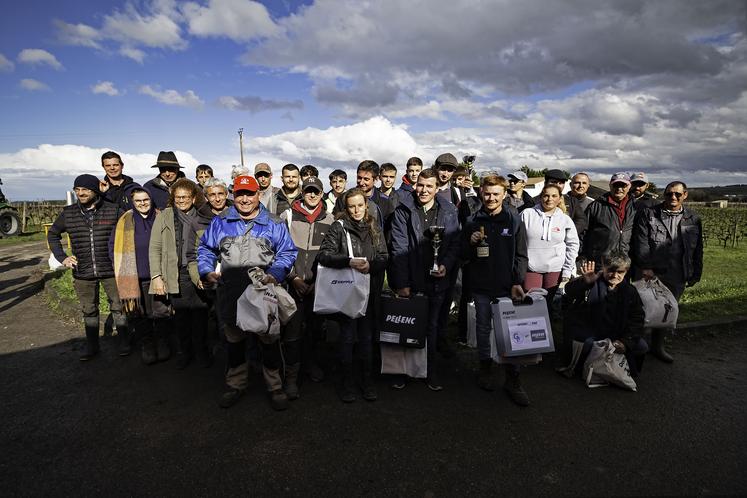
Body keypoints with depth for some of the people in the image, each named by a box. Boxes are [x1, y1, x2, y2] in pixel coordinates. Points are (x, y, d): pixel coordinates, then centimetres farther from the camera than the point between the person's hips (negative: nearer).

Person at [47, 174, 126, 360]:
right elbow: (53, 234, 17)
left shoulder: (113, 210, -7)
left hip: (110, 270, -3)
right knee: (88, 311, 14)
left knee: (118, 307, 6)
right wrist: (62, 257, 6)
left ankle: (124, 343, 21)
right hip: (82, 273, 3)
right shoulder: (68, 213, 2)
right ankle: (92, 346, 27)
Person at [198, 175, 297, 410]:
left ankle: (275, 386, 24)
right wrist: (207, 271, -3)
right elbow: (205, 249, 14)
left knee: (269, 340, 7)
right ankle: (236, 384, 35)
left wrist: (275, 274, -16)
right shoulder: (220, 222, 9)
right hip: (231, 294, 2)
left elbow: (287, 252, -1)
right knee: (234, 341, 16)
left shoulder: (274, 224, 2)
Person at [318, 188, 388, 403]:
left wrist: (370, 265, -16)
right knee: (348, 337, 4)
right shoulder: (338, 228, -3)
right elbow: (323, 255, -14)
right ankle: (347, 382, 19)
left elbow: (384, 257, 4)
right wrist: (349, 262, -27)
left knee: (366, 337, 10)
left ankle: (368, 381, 24)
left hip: (369, 291, 3)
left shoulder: (374, 228, 8)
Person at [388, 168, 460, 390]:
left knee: (432, 328, 14)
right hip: (410, 282, -2)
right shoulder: (403, 210, -4)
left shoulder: (448, 211, 3)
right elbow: (399, 248, -9)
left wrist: (446, 265, -14)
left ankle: (431, 372, 30)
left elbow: (455, 244, 4)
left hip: (436, 281, 2)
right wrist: (401, 283, -13)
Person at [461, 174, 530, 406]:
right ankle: (485, 368, 31)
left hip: (506, 286, -1)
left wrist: (518, 282, -9)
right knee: (483, 328, 13)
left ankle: (512, 378, 14)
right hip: (481, 285, 2)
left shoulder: (514, 219, -1)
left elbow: (521, 255, 0)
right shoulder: (473, 221, 4)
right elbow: (463, 255, 9)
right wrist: (471, 242, -12)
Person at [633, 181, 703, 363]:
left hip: (677, 277, 4)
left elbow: (698, 250, 13)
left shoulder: (694, 220, 10)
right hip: (652, 273, -3)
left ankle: (657, 346, 26)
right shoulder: (648, 215, -1)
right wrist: (645, 266, -16)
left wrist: (696, 274, 9)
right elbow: (641, 243, -8)